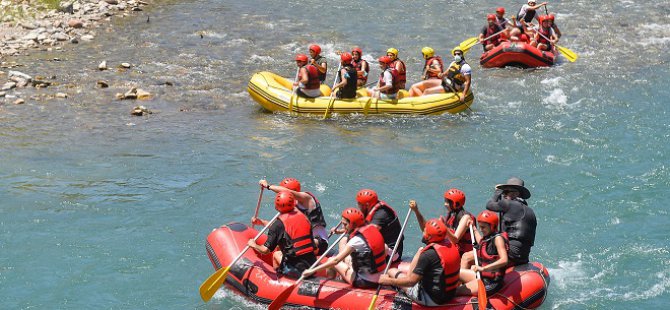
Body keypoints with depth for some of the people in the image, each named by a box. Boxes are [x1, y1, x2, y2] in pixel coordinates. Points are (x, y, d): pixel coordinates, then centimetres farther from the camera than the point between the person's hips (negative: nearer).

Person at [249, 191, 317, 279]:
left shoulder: (278, 224, -11)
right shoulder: (302, 217, 9)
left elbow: (265, 250, -10)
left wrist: (254, 245, 10)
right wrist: (262, 222, 31)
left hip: (296, 271, -5)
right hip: (313, 268, 5)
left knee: (276, 254, 23)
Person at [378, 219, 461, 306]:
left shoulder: (428, 255, -27)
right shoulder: (451, 245, -5)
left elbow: (411, 281, -23)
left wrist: (389, 281, -10)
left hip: (431, 300, -8)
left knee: (392, 271, 8)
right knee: (421, 250, 21)